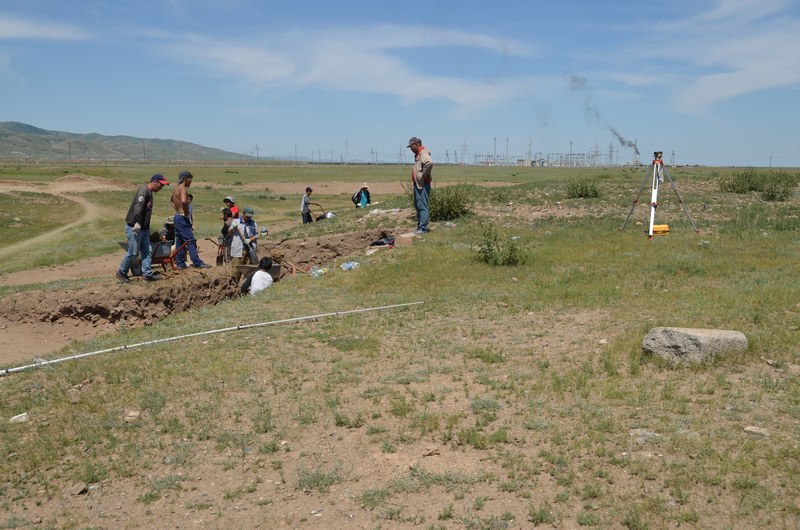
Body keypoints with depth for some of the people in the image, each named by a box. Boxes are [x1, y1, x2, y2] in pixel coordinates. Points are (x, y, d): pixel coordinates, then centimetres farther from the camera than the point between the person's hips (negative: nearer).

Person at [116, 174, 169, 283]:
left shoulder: (149, 193, 17)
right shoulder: (143, 190, -14)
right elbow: (138, 206, -26)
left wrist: (146, 228, 21)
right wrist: (137, 223, -31)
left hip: (143, 228, 10)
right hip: (134, 228, -10)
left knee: (147, 251, 7)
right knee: (133, 252, -3)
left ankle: (147, 274, 10)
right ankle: (121, 272, 12)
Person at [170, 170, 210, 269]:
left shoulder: (176, 188, 15)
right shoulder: (183, 189, -15)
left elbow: (172, 201, 34)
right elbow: (183, 201, -35)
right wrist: (186, 213, -21)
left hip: (177, 216, 10)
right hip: (183, 218, -10)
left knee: (179, 242, 12)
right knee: (191, 241, -8)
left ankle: (180, 263, 15)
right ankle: (197, 262, -9)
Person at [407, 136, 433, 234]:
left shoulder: (423, 153, -15)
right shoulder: (418, 154, 17)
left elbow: (430, 162, -37)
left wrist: (424, 174, -25)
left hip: (423, 184, -11)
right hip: (417, 184, 11)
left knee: (422, 206, -9)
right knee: (417, 206, 16)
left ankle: (423, 228, -7)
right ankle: (419, 227, 24)